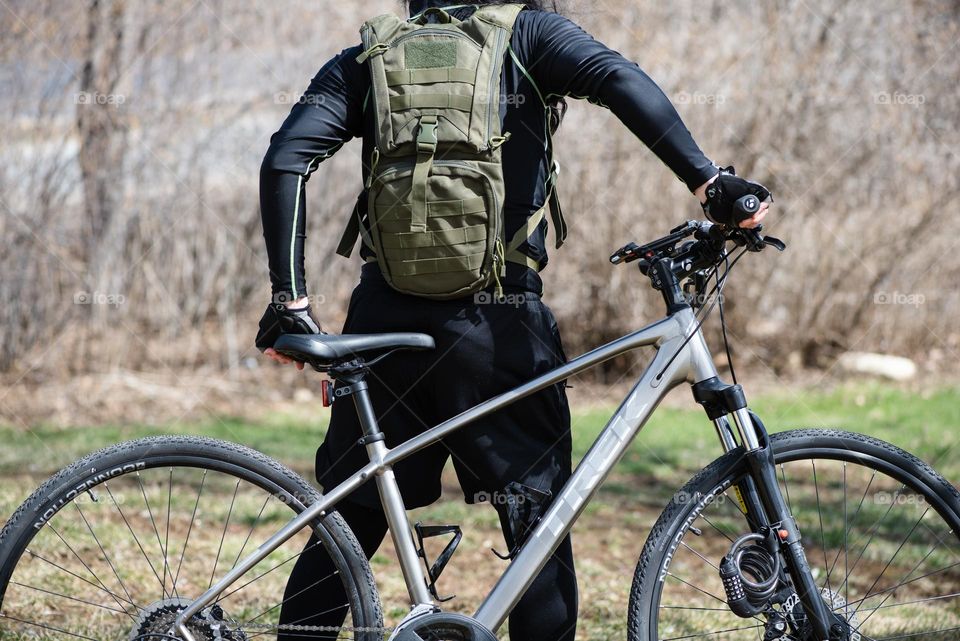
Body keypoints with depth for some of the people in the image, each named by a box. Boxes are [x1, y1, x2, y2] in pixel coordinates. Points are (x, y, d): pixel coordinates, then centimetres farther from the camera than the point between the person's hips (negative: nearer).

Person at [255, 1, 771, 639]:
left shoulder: (365, 62, 12)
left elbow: (285, 162, -1)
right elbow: (617, 77, -14)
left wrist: (290, 300, -2)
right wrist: (710, 181, -19)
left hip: (386, 319, 3)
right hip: (499, 324, -3)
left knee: (348, 528, 13)